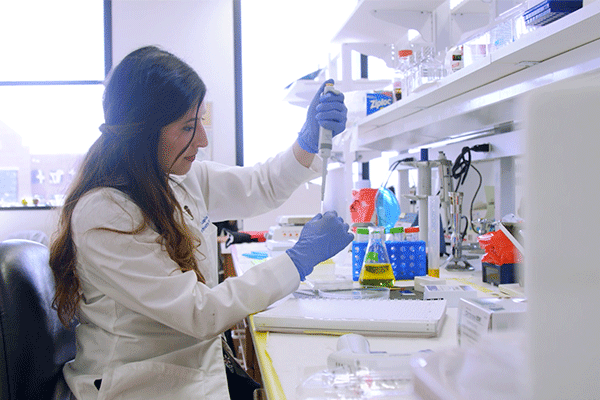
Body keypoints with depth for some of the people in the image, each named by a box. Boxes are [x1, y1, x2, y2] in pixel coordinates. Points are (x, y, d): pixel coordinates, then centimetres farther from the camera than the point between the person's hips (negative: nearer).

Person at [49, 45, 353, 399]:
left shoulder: (184, 179, 1)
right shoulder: (103, 217, -23)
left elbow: (262, 187, 15)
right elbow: (200, 313, -24)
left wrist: (310, 140, -4)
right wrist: (301, 258, -20)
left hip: (200, 364, 8)